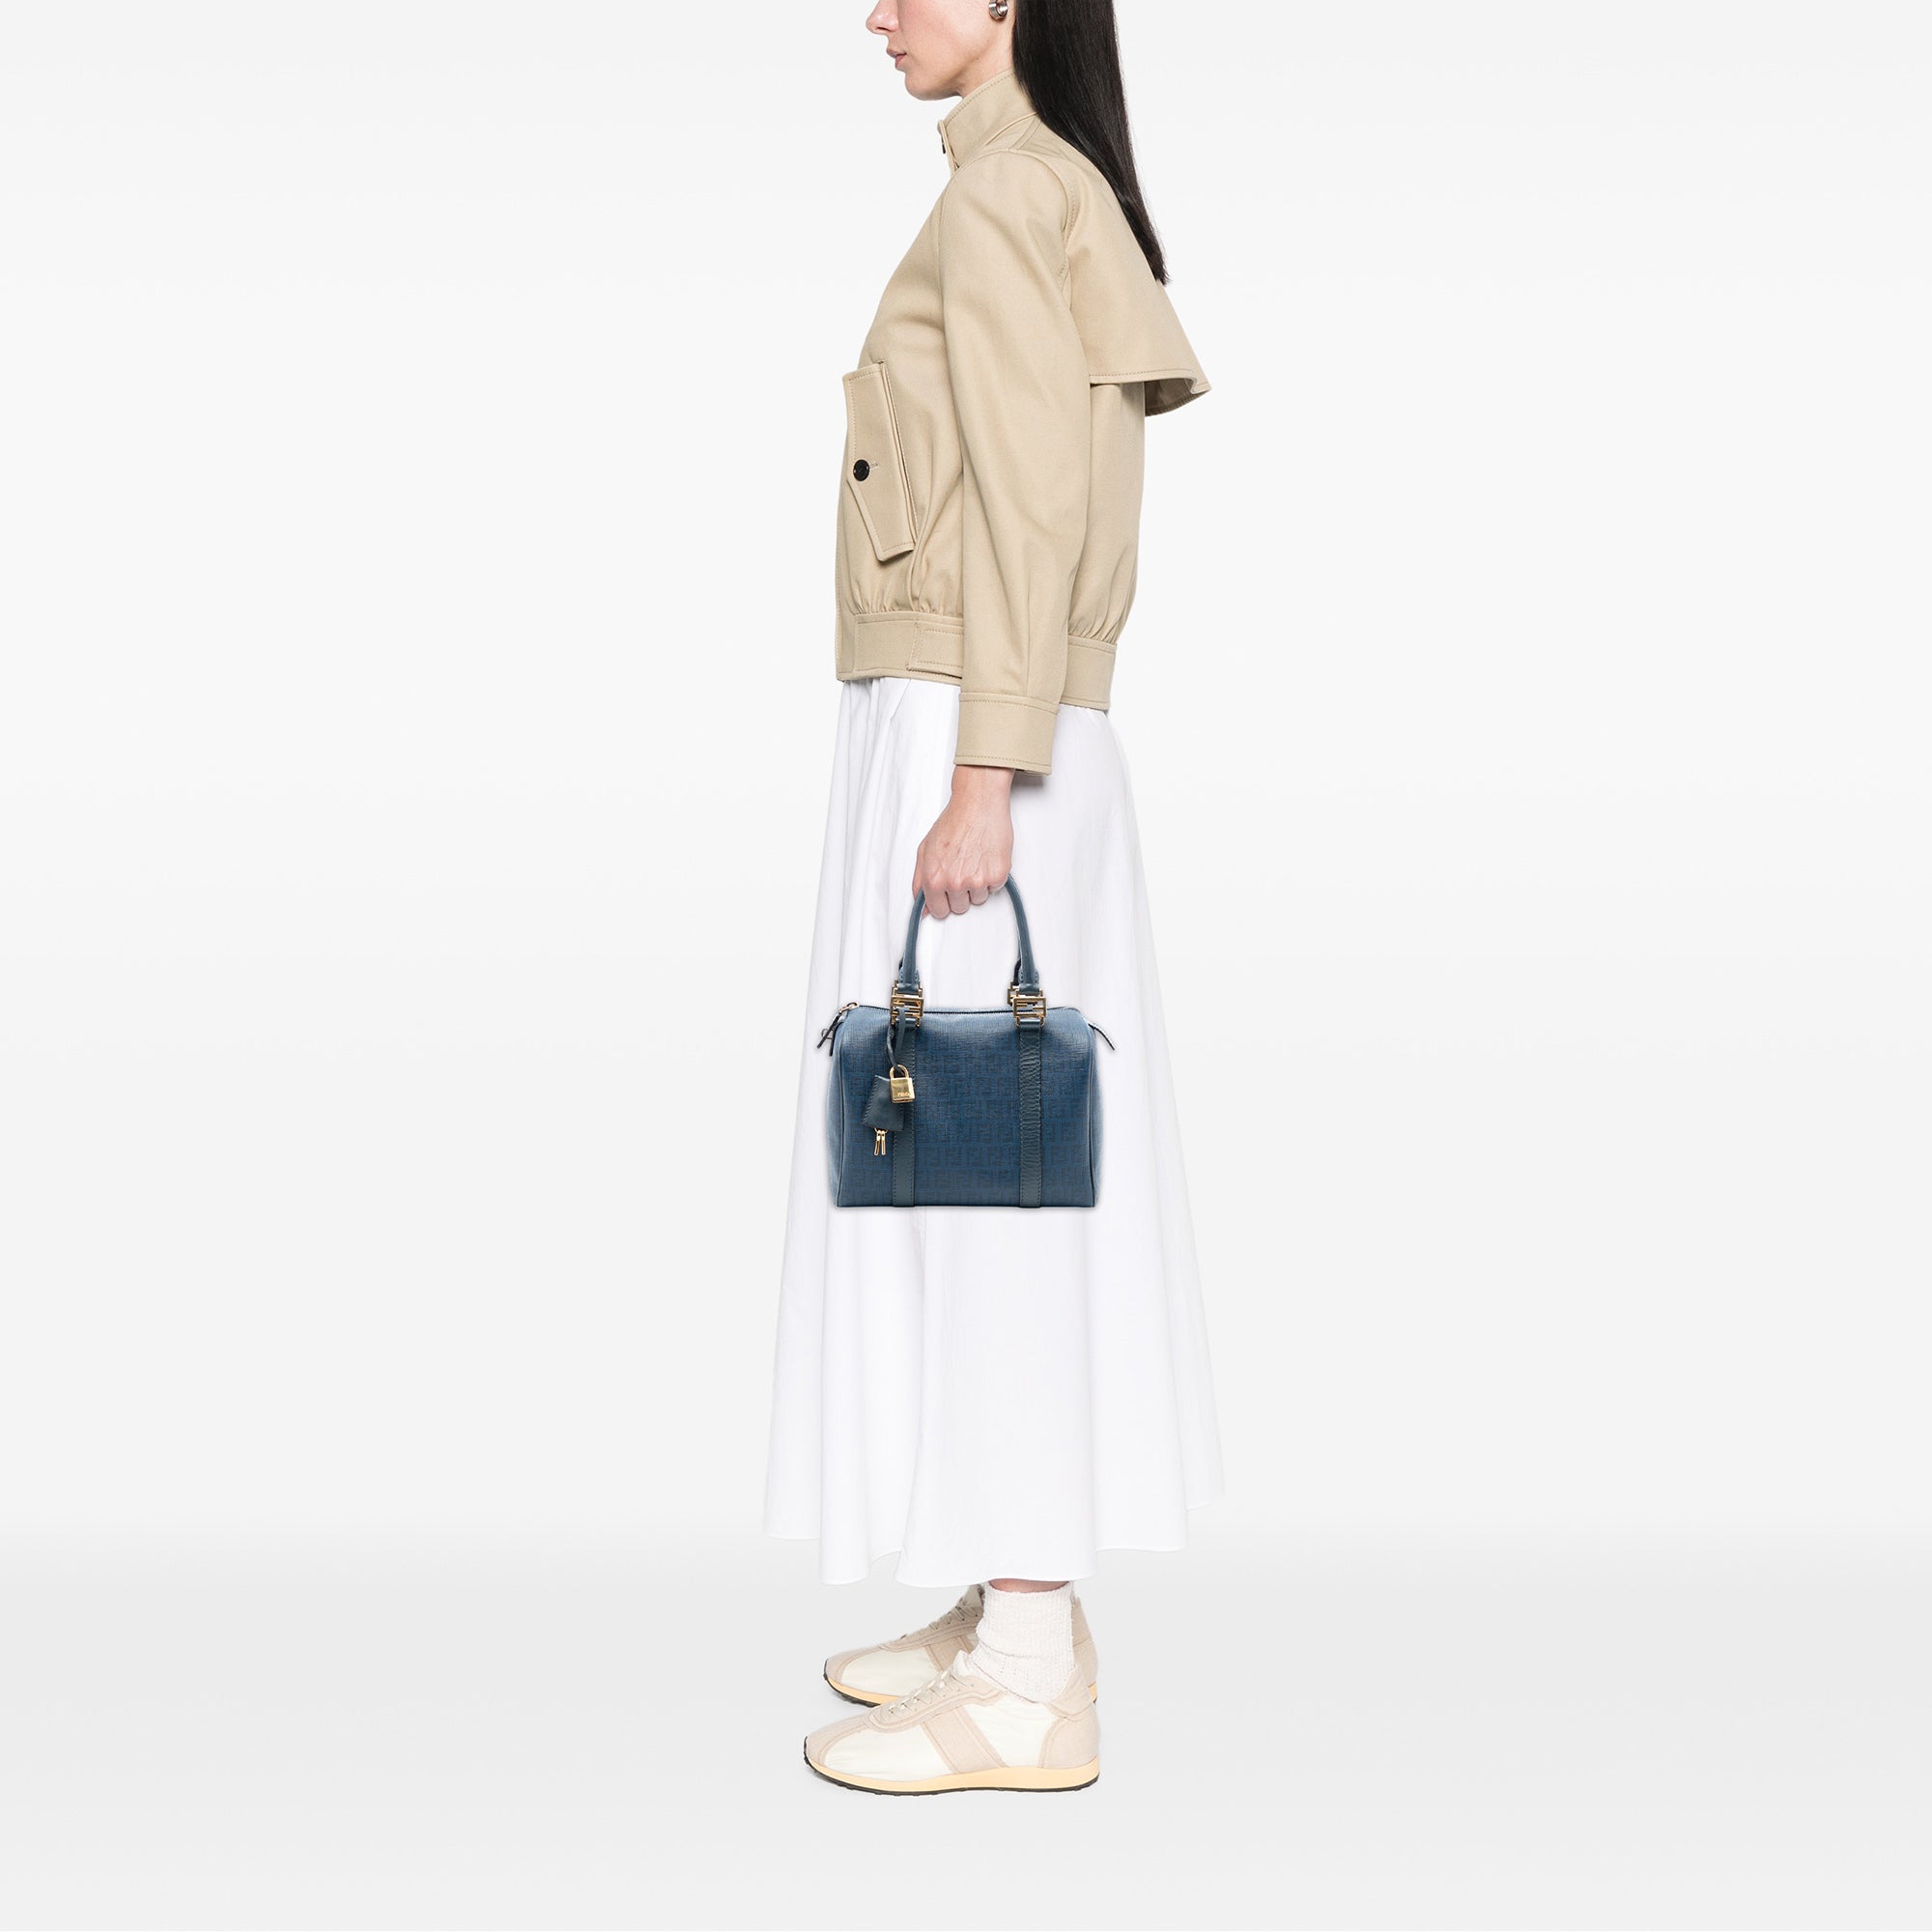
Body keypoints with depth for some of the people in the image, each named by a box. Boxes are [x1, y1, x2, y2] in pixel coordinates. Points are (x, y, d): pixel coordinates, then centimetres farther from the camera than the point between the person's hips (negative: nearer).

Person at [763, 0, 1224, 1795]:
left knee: (969, 1188, -6)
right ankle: (1020, 1609, 23)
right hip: (1022, 751, 10)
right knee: (1004, 1185, 13)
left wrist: (977, 784, -21)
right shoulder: (1065, 196, 19)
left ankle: (1026, 1687, 3)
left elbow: (1031, 509, -18)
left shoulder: (999, 195, -10)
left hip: (967, 750, -10)